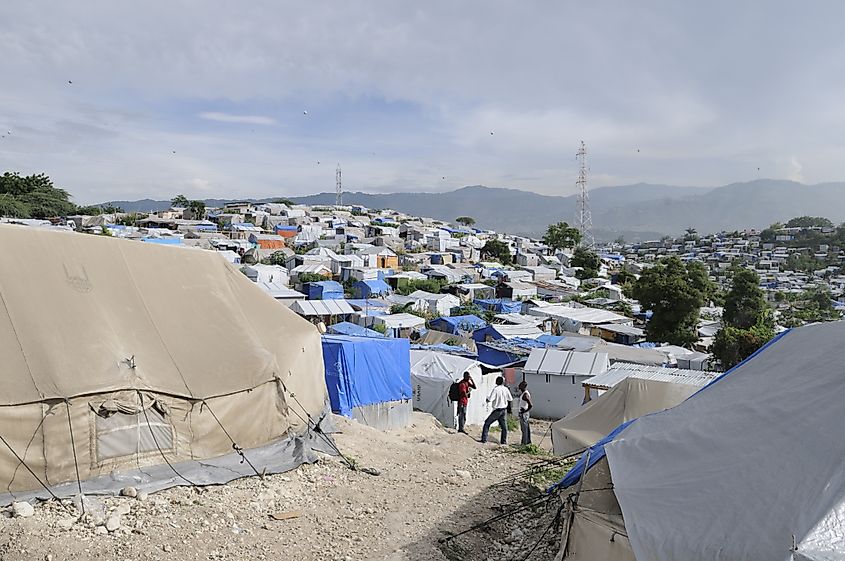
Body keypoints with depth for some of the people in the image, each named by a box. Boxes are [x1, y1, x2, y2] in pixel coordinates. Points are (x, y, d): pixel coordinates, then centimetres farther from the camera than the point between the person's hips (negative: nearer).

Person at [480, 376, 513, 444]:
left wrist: (487, 398, 3)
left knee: (487, 423, 5)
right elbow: (510, 399, 8)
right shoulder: (506, 389, -1)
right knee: (504, 426, 13)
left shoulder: (496, 389, -17)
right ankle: (504, 441, 15)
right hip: (504, 410, 5)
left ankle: (484, 439, 2)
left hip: (497, 410, -5)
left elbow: (489, 400, -19)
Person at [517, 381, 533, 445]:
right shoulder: (523, 393, 10)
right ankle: (528, 441, 25)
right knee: (526, 428, 17)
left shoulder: (525, 395, -21)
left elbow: (531, 405, -29)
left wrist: (525, 411, -21)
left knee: (524, 429, -3)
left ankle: (524, 442, 2)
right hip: (523, 414, 10)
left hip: (523, 414, -10)